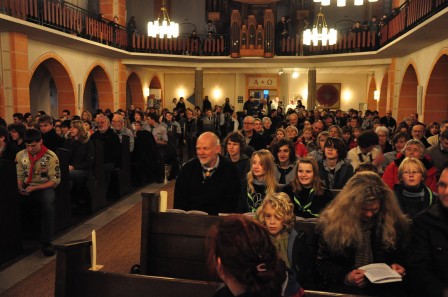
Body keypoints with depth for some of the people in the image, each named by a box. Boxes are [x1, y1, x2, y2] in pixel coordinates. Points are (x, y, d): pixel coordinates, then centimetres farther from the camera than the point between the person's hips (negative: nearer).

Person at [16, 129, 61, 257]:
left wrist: (34, 188, -17)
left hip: (44, 187, -4)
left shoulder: (51, 157, -8)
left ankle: (46, 241, -28)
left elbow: (55, 181, -8)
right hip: (26, 188, 4)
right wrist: (19, 187, -9)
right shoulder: (20, 155, 5)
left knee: (48, 202, -37)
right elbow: (19, 175, 13)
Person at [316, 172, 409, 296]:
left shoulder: (395, 222, -2)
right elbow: (323, 262, -2)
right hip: (345, 285, -3)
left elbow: (400, 255, 15)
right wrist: (345, 276, -18)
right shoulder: (330, 223, -8)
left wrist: (396, 264, -7)